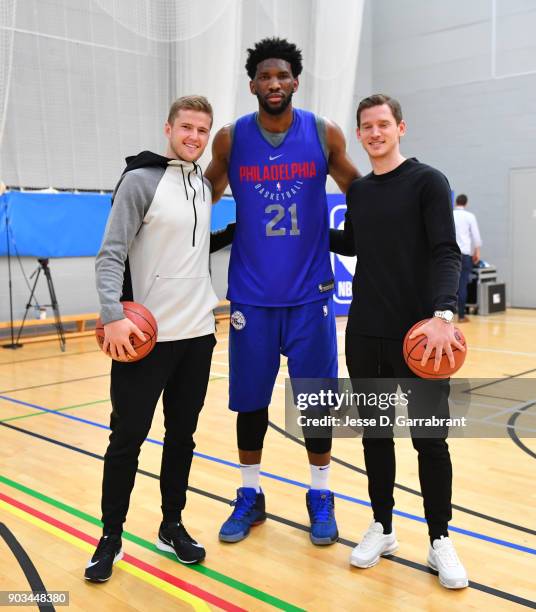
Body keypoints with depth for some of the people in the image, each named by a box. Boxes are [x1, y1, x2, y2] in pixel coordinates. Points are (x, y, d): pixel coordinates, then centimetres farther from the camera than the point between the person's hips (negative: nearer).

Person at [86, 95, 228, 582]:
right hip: (146, 335, -6)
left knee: (182, 436, 13)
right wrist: (113, 315, -26)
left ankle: (172, 527, 27)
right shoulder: (140, 180, -7)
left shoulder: (204, 185, 13)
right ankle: (111, 536, 19)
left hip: (198, 334, 6)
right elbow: (110, 255, -14)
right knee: (127, 438, 3)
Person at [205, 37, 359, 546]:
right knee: (251, 400, 8)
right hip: (251, 294, 1)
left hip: (310, 293, 0)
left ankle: (320, 498, 23)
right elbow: (204, 199, 12)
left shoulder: (324, 135, -1)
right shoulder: (230, 139, -1)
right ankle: (249, 496, 26)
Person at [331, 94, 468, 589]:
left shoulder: (427, 181, -5)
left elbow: (446, 252, -14)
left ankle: (440, 540, 19)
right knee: (375, 433, 11)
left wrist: (443, 314, -29)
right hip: (364, 335, 5)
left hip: (418, 334, -5)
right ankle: (382, 528, 26)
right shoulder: (357, 190, 12)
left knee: (430, 439, 2)